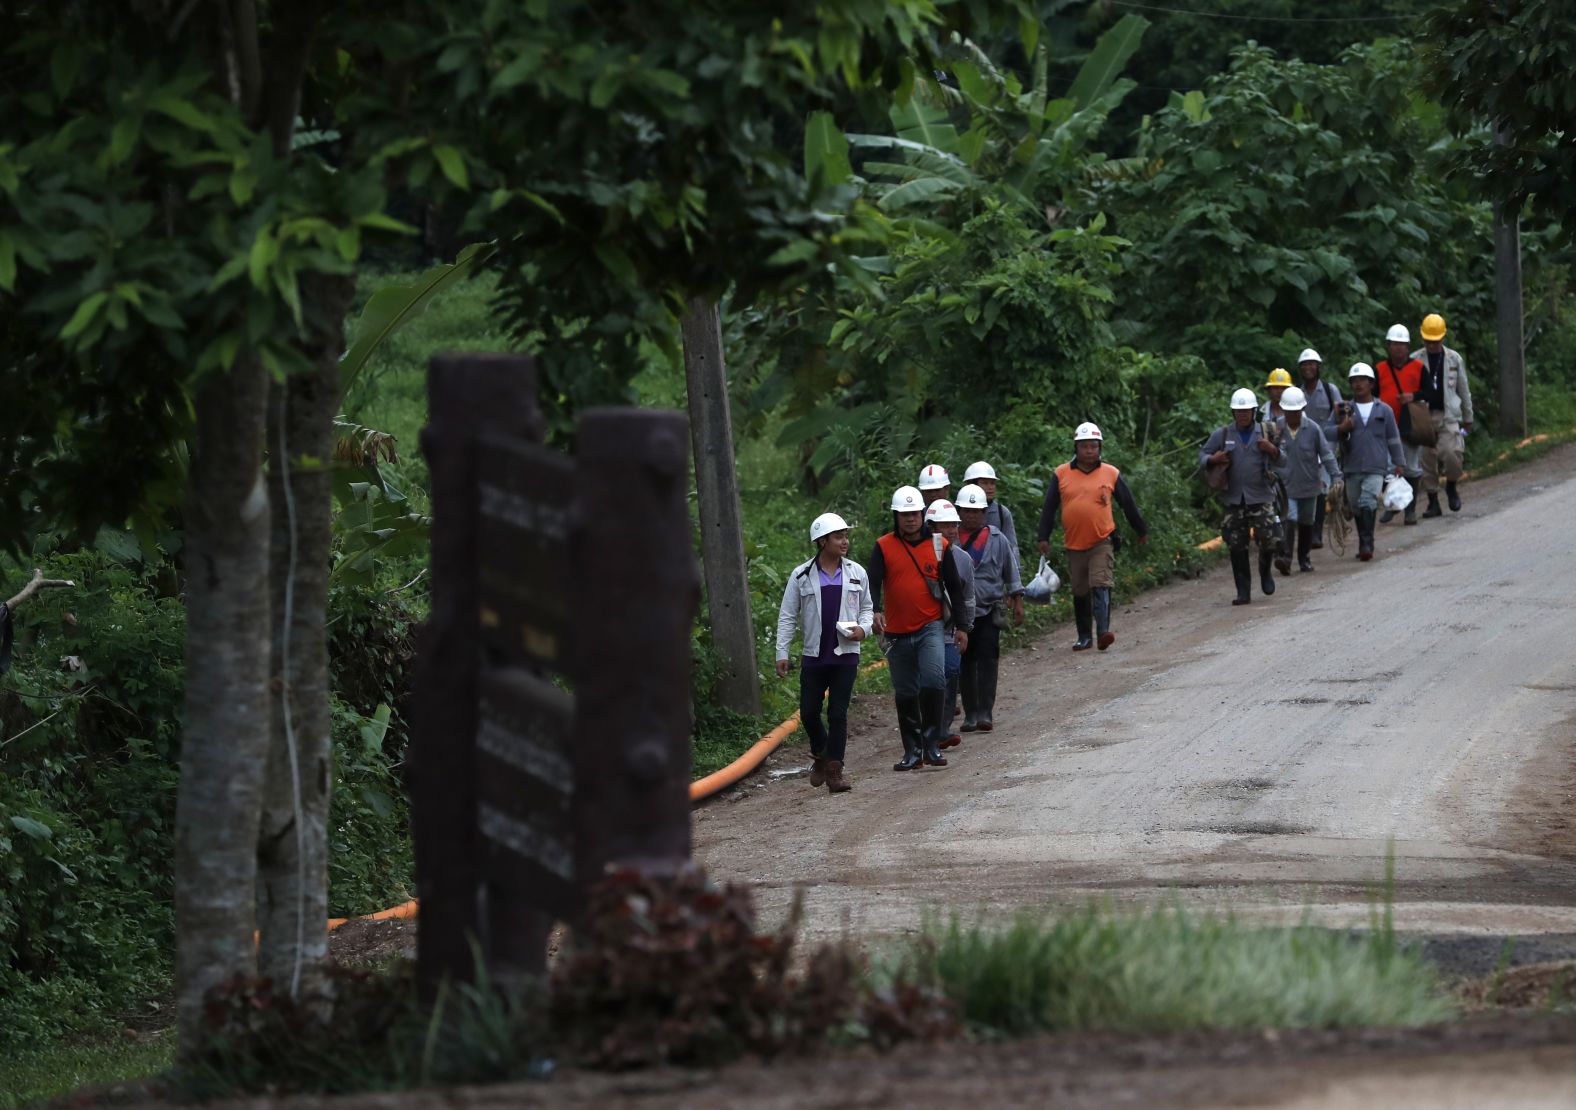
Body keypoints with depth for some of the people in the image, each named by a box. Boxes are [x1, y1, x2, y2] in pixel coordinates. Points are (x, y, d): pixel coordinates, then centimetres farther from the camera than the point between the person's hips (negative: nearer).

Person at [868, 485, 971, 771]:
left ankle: (932, 744, -13)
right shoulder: (883, 547, 2)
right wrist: (875, 611, -26)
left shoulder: (939, 546, 4)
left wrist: (962, 626, 6)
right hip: (897, 632, 1)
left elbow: (954, 587, 9)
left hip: (930, 627, -1)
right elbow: (873, 583, -6)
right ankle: (912, 750, 19)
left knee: (933, 680, -22)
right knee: (905, 694, 7)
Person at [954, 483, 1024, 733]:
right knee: (965, 663, 3)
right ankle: (970, 714, 10)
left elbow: (1011, 571, 11)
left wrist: (1017, 601, 8)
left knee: (988, 659, -9)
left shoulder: (997, 539, 4)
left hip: (989, 611, -1)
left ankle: (986, 713, -10)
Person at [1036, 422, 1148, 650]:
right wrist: (1044, 537, 4)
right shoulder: (1062, 474, 5)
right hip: (1074, 544, 2)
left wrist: (1142, 531, 21)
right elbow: (1049, 508, 9)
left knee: (1101, 587, -17)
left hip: (1102, 542, -2)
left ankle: (1103, 631, -24)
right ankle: (1084, 637, 18)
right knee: (1080, 593, 9)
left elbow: (1128, 505, 14)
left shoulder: (1111, 474, 4)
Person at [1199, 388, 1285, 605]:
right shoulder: (1221, 435, 5)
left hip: (1261, 497, -1)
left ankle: (1265, 572, 23)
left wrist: (1272, 451, -14)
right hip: (1233, 499, 1)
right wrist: (1213, 460, -13)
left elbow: (1283, 463, 7)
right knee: (1236, 547, 0)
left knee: (1268, 540, -9)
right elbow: (1202, 457, 10)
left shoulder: (1266, 433, 4)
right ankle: (1243, 592, 8)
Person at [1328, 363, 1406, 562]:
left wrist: (1399, 464, 11)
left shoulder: (1384, 410, 10)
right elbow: (1327, 432, 8)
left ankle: (1366, 544, -25)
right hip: (1351, 467, 3)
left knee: (1368, 502, -20)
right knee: (1357, 507, 8)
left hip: (1376, 468, -3)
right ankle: (1365, 545, 20)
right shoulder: (1344, 409, 11)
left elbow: (1393, 439, 14)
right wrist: (1341, 429, -13)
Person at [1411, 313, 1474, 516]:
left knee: (1451, 454, -17)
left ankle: (1451, 487, 10)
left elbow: (1464, 390, 16)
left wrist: (1468, 418, 18)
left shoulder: (1454, 359, 9)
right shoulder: (1415, 360, 4)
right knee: (1426, 461, -1)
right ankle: (1433, 501, 8)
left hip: (1448, 416, 0)